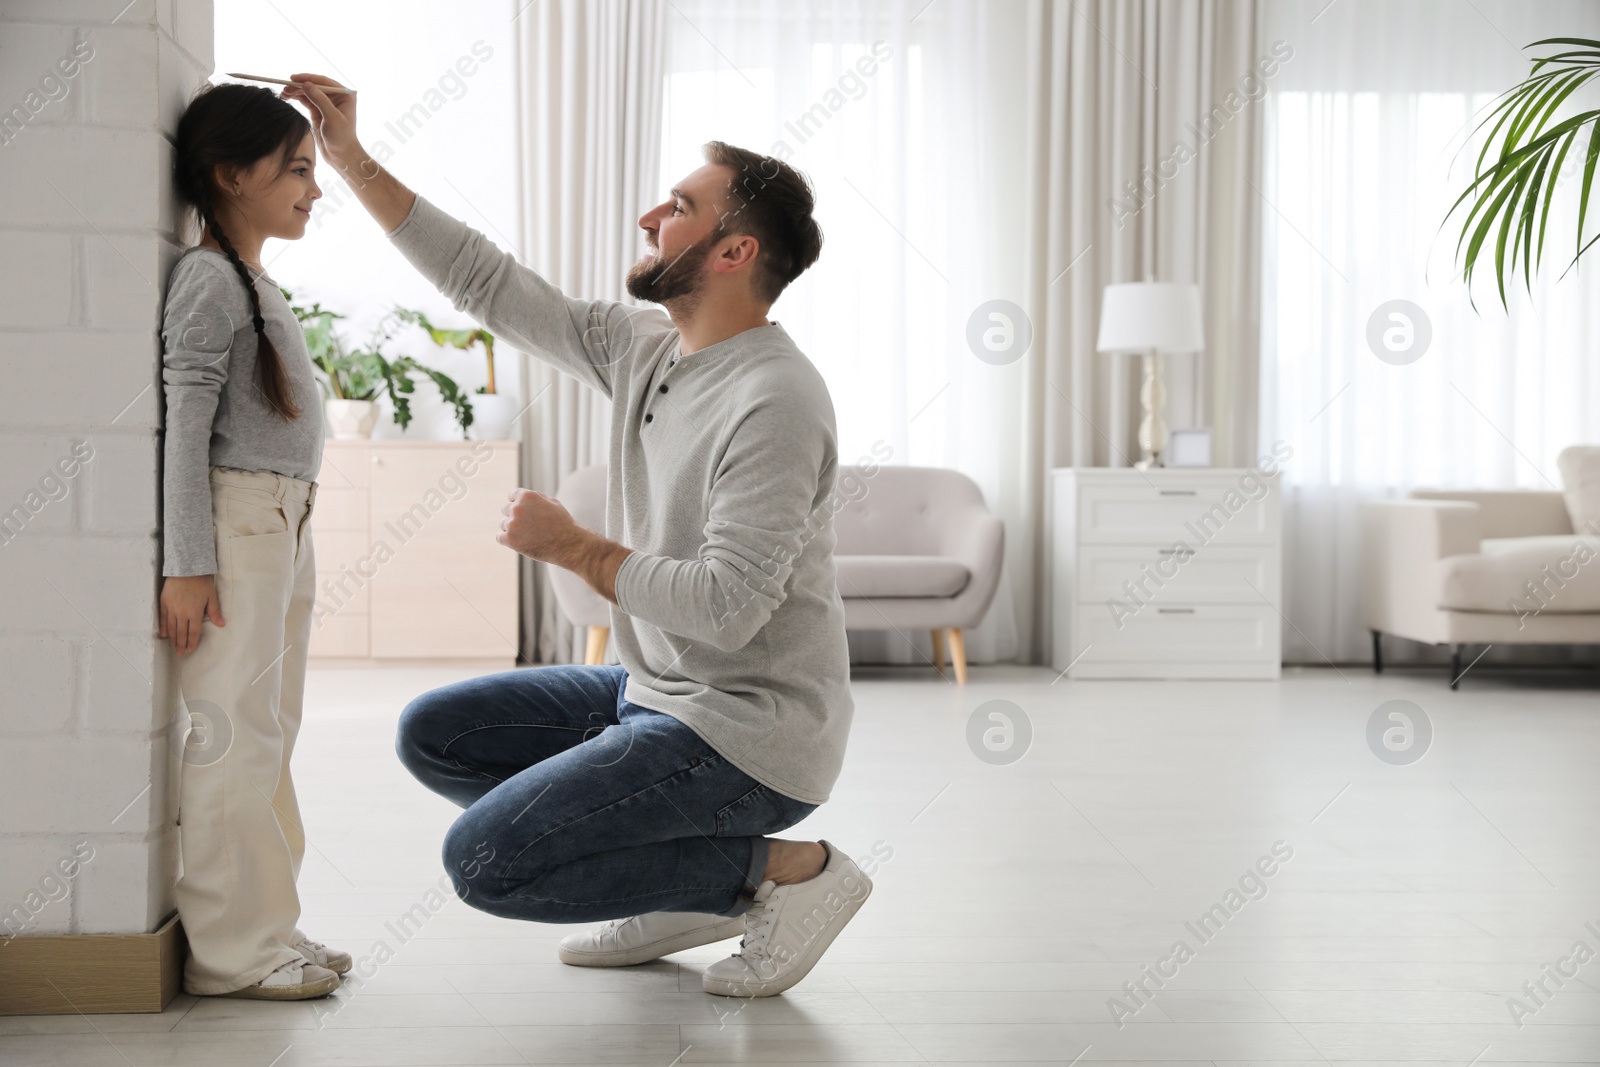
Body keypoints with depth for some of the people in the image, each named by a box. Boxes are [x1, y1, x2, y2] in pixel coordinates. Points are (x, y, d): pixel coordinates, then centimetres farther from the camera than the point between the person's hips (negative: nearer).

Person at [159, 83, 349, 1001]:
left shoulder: (258, 283, 19)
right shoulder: (208, 278, -9)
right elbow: (184, 426, -15)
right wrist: (188, 565, -20)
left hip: (284, 521, 10)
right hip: (235, 521, -10)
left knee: (271, 731, 12)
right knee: (238, 730, -9)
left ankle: (265, 928, 19)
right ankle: (231, 949, -4)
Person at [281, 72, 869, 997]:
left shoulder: (775, 401, -23)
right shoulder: (642, 348, 4)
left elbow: (725, 608, -29)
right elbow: (487, 283, 8)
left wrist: (571, 546, -18)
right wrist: (352, 159, 6)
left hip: (747, 736, -9)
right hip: (656, 697, 9)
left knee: (485, 860, -15)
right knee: (434, 734, 13)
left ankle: (779, 870, -4)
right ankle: (689, 889, 11)